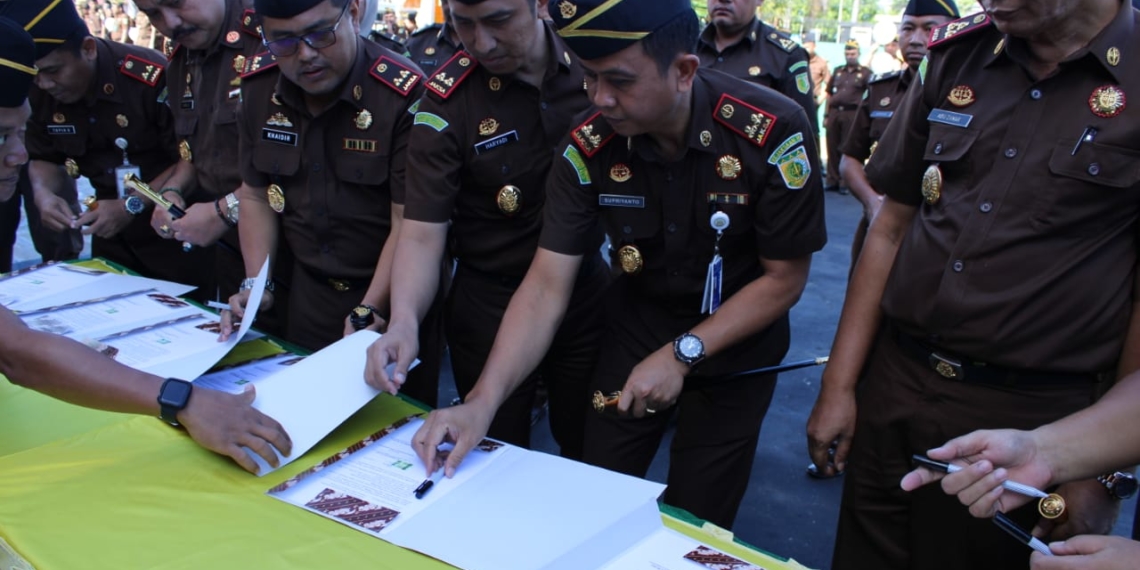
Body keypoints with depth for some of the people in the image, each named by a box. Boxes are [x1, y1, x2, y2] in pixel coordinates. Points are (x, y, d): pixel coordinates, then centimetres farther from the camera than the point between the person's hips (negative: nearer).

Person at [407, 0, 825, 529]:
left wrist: (682, 354, -23)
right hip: (635, 326, 2)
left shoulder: (773, 132, -26)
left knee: (696, 521, 9)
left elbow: (785, 278, -17)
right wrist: (481, 400, -28)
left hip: (734, 341, -2)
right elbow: (546, 286, -18)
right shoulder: (588, 146, -18)